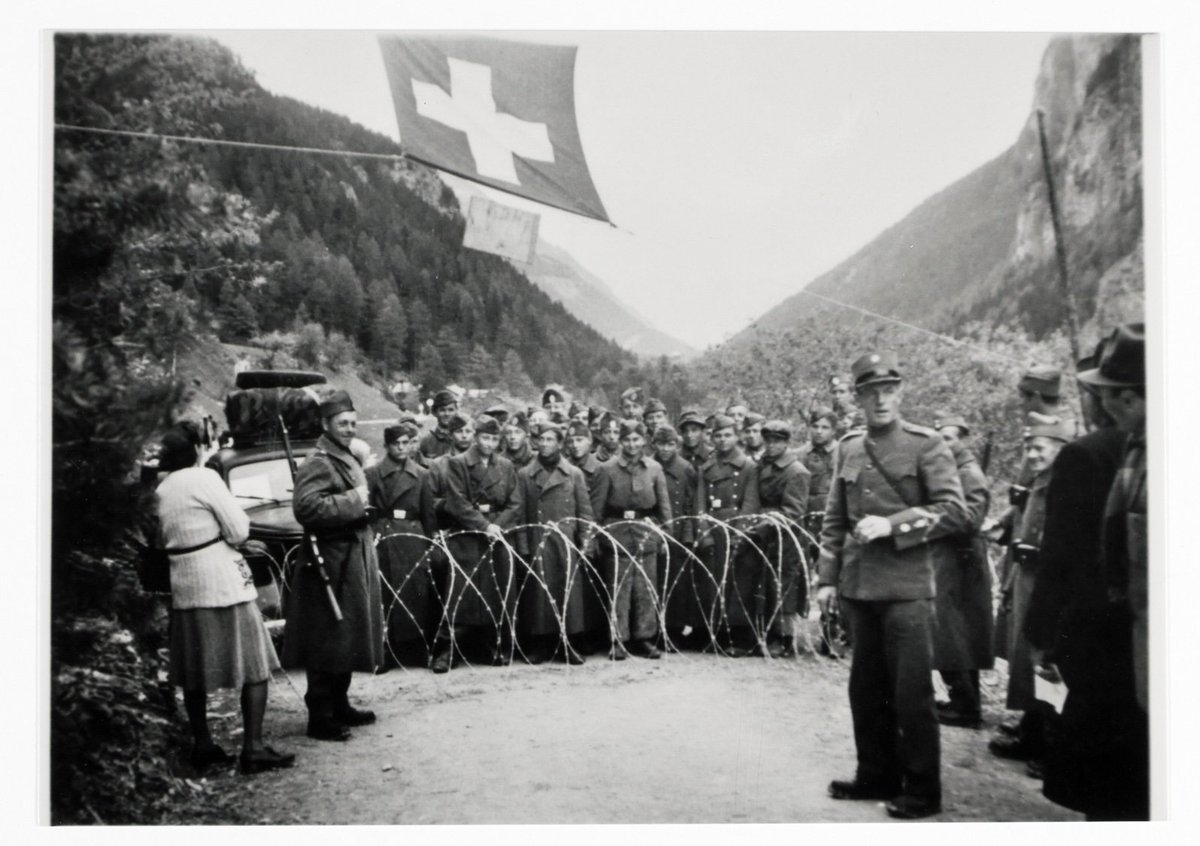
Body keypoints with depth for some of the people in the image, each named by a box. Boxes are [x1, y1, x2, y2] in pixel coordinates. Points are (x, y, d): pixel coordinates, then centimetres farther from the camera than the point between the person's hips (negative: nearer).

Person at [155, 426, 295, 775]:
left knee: (194, 672, 14)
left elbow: (163, 540, 16)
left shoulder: (162, 489, 9)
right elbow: (238, 530, -12)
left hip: (183, 584, 7)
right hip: (223, 580, -7)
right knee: (254, 666, 0)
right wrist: (236, 515, 7)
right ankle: (253, 749, -1)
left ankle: (203, 746, 20)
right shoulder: (204, 478, -11)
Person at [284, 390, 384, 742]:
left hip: (354, 560, 10)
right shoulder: (318, 463, -13)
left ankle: (339, 705, 27)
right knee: (326, 642, -4)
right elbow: (306, 507, -28)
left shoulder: (348, 460, 18)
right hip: (331, 564, -10)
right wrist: (353, 501, -23)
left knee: (348, 639, 16)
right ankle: (320, 716, 3)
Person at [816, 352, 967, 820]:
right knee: (866, 688, 14)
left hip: (907, 587, -5)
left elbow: (954, 510, -10)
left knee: (911, 692, -1)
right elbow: (835, 520, 14)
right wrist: (827, 578, 9)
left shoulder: (927, 445, -4)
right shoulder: (848, 448, 10)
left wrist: (892, 524, -18)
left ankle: (922, 789, 14)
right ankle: (877, 774, 29)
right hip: (858, 586, 5)